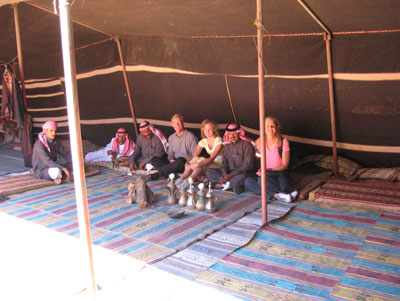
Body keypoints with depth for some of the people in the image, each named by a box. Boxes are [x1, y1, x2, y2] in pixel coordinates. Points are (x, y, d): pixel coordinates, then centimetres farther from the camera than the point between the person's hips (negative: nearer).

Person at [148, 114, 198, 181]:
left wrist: (187, 161, -18)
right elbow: (170, 153, 16)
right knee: (154, 159, -13)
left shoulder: (190, 136, -2)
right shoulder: (171, 138, 17)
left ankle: (154, 176, -30)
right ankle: (171, 174, -35)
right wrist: (171, 160, -7)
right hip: (174, 162, 5)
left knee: (180, 161, -40)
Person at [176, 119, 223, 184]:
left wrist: (197, 165, -35)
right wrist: (187, 163, -23)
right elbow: (194, 155, -1)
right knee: (195, 159, -22)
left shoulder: (219, 140, -14)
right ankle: (181, 179, -24)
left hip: (219, 165, -5)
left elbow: (212, 158, -24)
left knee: (200, 161, -31)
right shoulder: (203, 141, 6)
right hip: (211, 164, 5)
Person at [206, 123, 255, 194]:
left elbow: (247, 165, -14)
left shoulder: (247, 145, -8)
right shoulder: (227, 146, 11)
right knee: (209, 172, -12)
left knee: (241, 177, -41)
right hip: (229, 173, 6)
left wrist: (230, 175, -19)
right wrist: (225, 173, -13)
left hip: (242, 173, -6)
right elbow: (224, 163, 12)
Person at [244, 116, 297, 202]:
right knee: (248, 181, -24)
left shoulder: (283, 142, -3)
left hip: (280, 174, -5)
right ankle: (276, 195, -31)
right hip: (265, 175, 5)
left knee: (262, 180, -35)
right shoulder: (260, 142, 7)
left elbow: (285, 165, -5)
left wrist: (269, 170, -16)